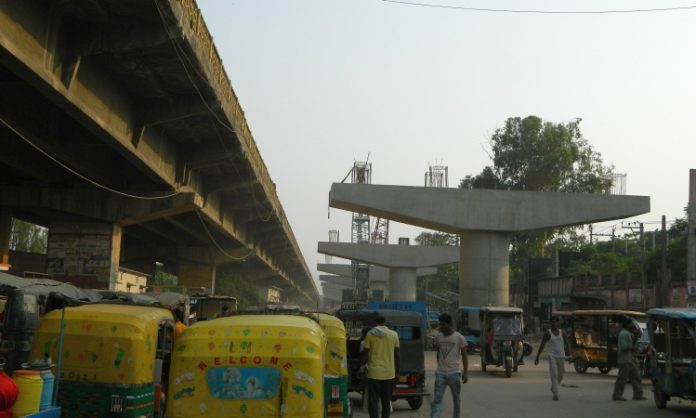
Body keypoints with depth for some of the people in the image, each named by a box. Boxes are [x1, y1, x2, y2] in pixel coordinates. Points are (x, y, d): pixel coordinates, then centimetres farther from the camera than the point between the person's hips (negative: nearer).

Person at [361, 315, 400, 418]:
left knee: (373, 401, 1)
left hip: (374, 373, -3)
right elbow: (396, 355, 6)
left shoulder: (370, 334, -5)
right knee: (386, 401, 15)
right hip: (389, 373, 3)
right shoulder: (394, 334, 2)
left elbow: (365, 354, -5)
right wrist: (397, 369, 16)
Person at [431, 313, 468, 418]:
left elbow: (464, 356, -2)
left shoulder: (459, 338, -4)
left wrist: (465, 373, -8)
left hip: (454, 373, -2)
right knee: (437, 400, -8)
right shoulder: (438, 337, 7)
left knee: (456, 400, 10)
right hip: (440, 374, 2)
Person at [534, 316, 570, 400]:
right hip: (552, 356, -3)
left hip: (561, 357, 3)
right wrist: (537, 357, -1)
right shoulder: (547, 333, -2)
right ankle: (555, 394, -11)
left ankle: (553, 388, 41)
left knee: (560, 376, 14)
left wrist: (568, 351, -28)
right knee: (554, 375, -14)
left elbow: (566, 344, -5)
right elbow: (541, 346, 0)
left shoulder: (562, 333, 4)